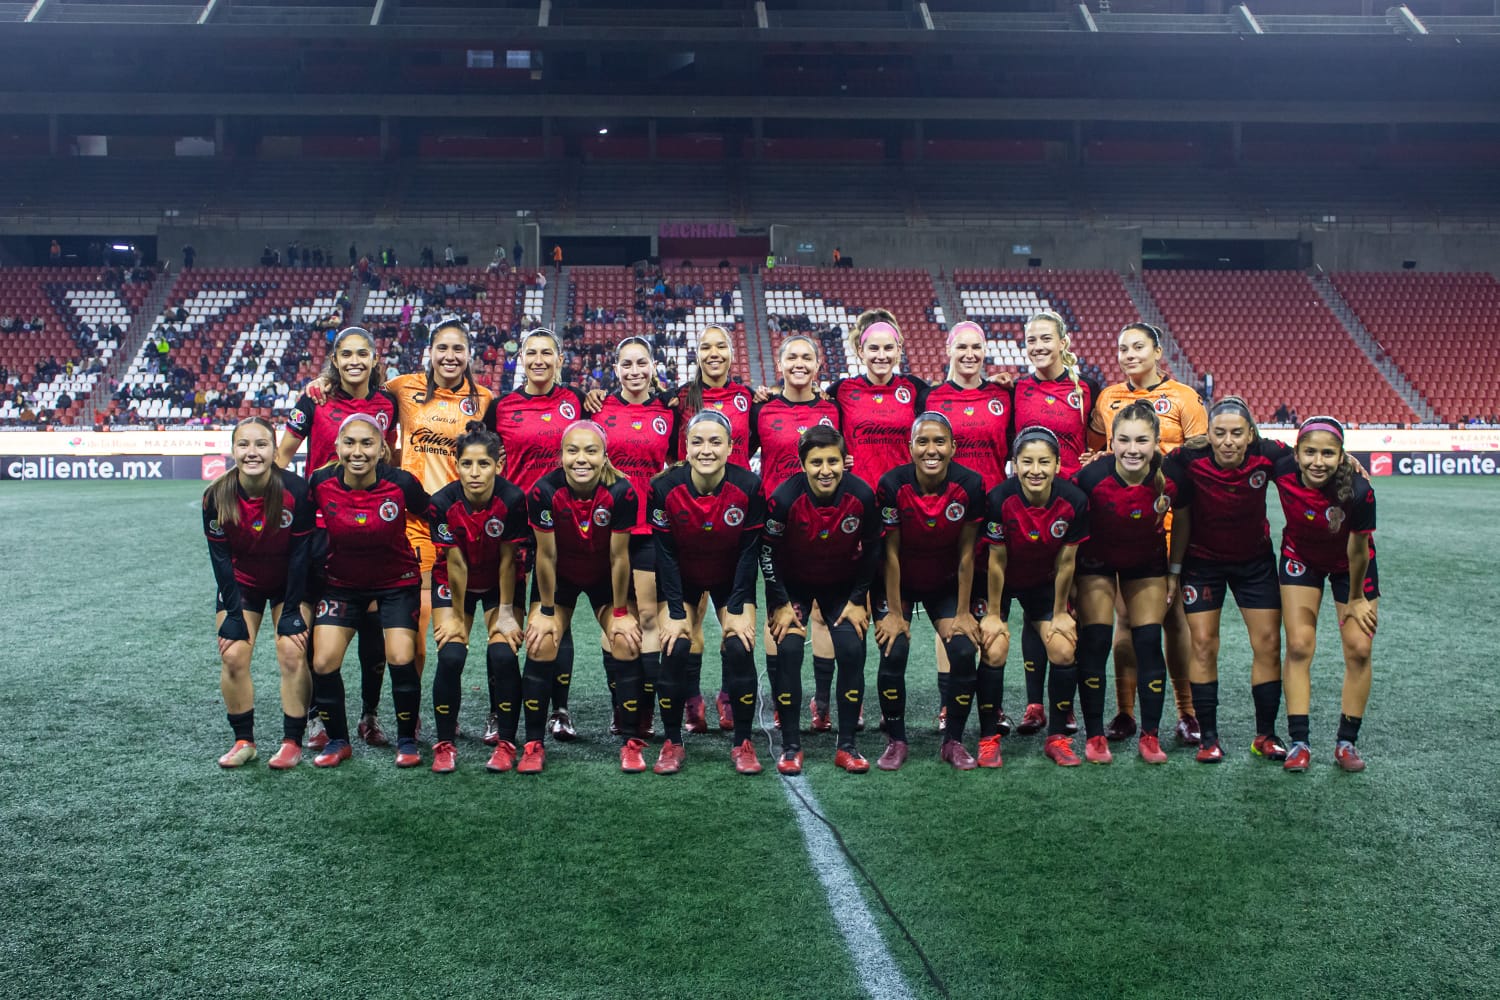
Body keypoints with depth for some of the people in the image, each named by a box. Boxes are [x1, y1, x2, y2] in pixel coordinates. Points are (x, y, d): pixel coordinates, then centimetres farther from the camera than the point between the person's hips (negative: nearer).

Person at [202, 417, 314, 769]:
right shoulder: (216, 496, -20)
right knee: (233, 657, -7)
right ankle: (243, 741, 7)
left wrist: (291, 612, -16)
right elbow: (220, 558, -13)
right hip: (241, 584, 2)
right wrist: (233, 615, -14)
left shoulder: (296, 490, -26)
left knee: (292, 655, -12)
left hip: (290, 583, -2)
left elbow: (300, 553, -18)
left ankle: (292, 742, 0)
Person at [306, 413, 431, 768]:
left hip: (397, 582, -2)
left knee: (402, 660, -15)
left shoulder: (402, 483, -22)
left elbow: (432, 518, -4)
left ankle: (407, 740, 9)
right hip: (342, 583, 2)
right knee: (323, 662, -9)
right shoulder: (321, 483, -17)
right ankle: (337, 740, 14)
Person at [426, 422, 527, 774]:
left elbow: (507, 560, -17)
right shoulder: (443, 503, -26)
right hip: (453, 584, 0)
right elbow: (456, 563, -18)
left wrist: (506, 612, -11)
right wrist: (457, 616, -10)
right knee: (450, 656, -15)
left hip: (498, 583, 0)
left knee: (503, 655, -16)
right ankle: (445, 744, 1)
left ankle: (505, 742, -1)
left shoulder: (512, 500, -27)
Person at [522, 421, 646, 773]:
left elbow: (619, 556, -19)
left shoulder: (622, 492, -29)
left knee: (626, 645, -11)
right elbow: (546, 555, -18)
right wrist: (546, 611, -10)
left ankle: (631, 742, 3)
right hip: (559, 577, 0)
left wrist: (619, 612, -11)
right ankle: (533, 744, 4)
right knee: (540, 647, -10)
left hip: (606, 577, 0)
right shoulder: (543, 492, -28)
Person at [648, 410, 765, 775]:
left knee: (739, 648, -17)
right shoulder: (665, 488, -23)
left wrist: (738, 609, -15)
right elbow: (665, 552, -15)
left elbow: (749, 550, -14)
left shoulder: (749, 487, -23)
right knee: (674, 649, -17)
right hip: (681, 580, 0)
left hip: (731, 579, 0)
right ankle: (671, 742, 1)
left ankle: (743, 743, 0)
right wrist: (675, 612, -16)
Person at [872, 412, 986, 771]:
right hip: (899, 583, -1)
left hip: (947, 584, 1)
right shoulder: (892, 484, -23)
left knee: (964, 652, -13)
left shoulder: (970, 485, -19)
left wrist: (963, 613, -8)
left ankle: (954, 741, 7)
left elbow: (966, 554, -12)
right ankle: (896, 741, 3)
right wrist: (894, 613, -12)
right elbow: (891, 553, -16)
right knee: (893, 653, -17)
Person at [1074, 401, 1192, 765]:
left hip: (1147, 564, 2)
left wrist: (1175, 571, 4)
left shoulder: (1173, 478, -24)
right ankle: (1095, 736, 5)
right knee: (1094, 643, -7)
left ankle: (1150, 735, 9)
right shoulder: (1092, 476, -30)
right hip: (1097, 563, -1)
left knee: (1149, 643, -3)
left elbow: (1181, 524, -2)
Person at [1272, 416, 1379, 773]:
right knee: (1299, 646, -5)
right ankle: (1299, 742, 1)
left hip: (1350, 565, -1)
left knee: (1359, 649, -2)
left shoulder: (1358, 492, -37)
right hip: (1301, 558, 1)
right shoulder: (1283, 471, -31)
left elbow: (1358, 550, -22)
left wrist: (1355, 599, -10)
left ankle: (1347, 742, 13)